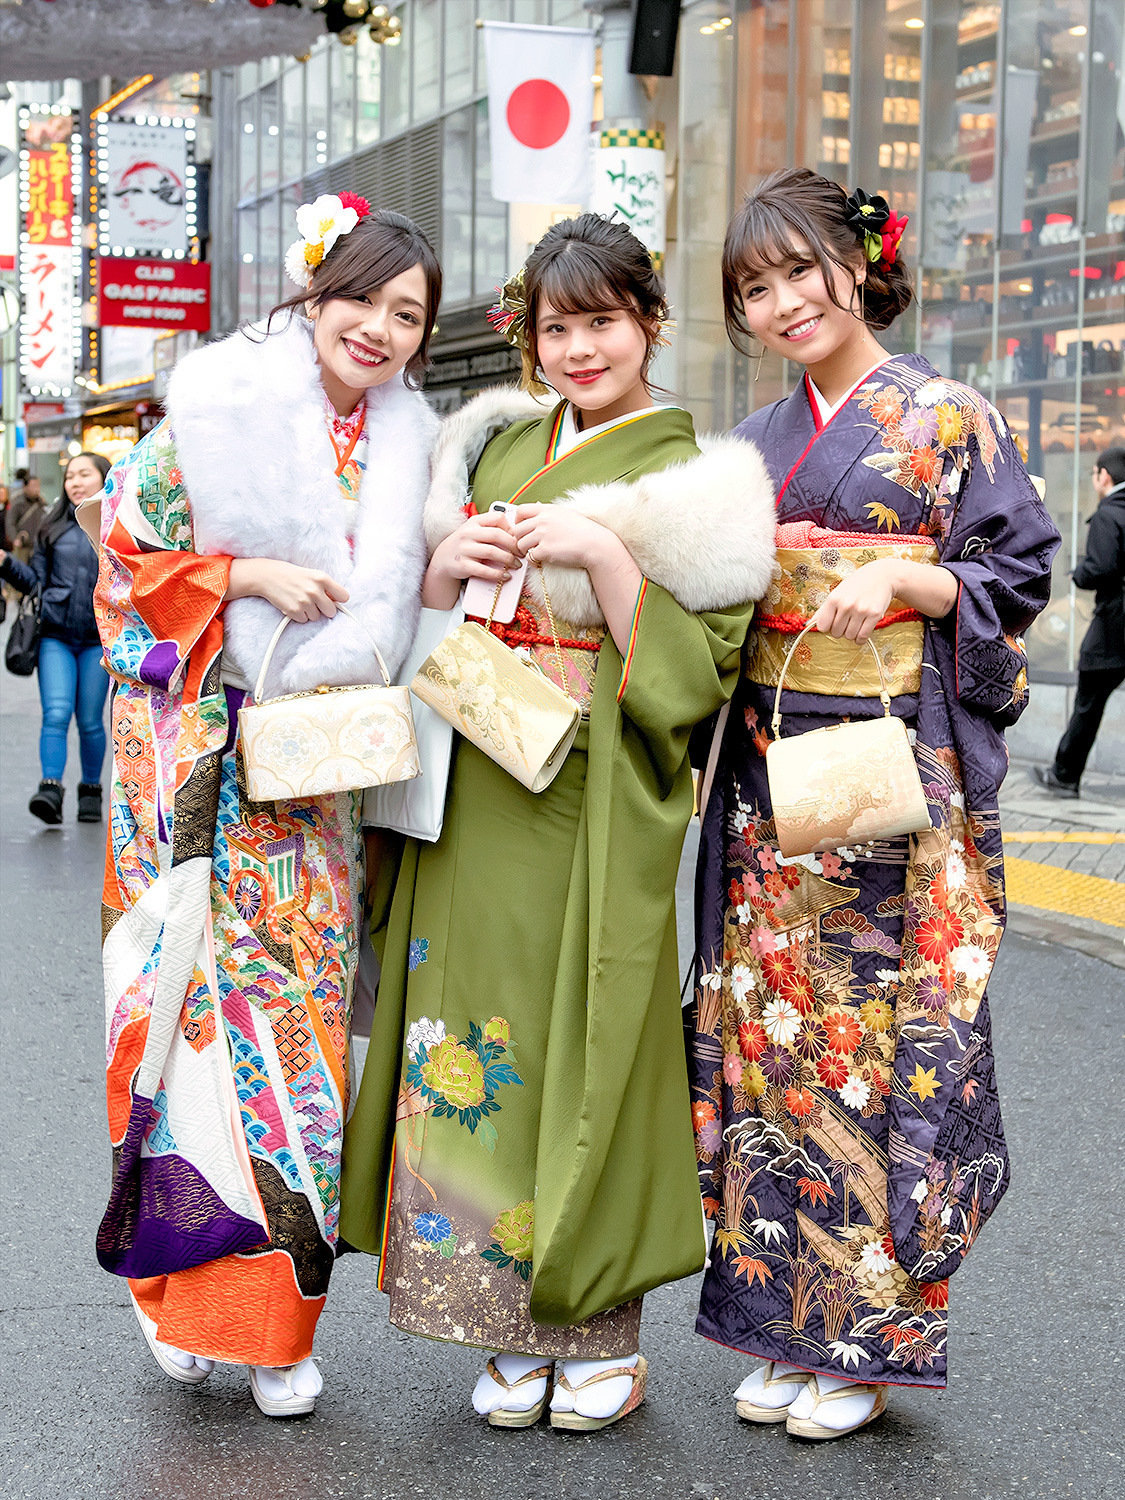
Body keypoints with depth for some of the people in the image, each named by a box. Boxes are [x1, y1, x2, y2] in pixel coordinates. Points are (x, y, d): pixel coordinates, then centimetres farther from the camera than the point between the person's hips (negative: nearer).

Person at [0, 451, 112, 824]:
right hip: (56, 636, 1)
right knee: (56, 714, -12)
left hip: (99, 638, -1)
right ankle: (50, 789, -17)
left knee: (90, 720, 3)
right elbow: (34, 580, 11)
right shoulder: (53, 527, 9)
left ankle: (90, 789, 19)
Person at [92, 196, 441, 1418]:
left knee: (299, 1007, 3)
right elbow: (125, 552, -4)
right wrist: (253, 575, -15)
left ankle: (276, 1317, 13)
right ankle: (184, 1279, 8)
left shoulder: (405, 450, 11)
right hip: (200, 757, -4)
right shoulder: (216, 412, -3)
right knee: (203, 990, -8)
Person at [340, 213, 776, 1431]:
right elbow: (424, 629, 19)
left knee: (583, 1051, -3)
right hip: (473, 799, 5)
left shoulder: (681, 473, -1)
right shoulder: (494, 447, 15)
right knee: (479, 1042, 4)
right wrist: (445, 564, -1)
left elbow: (694, 671, -10)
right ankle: (513, 1331, 15)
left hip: (592, 808, -5)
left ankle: (605, 1332, 11)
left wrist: (602, 553, -19)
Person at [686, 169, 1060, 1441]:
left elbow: (1020, 571, -4)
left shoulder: (948, 419, 0)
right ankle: (786, 1317, 16)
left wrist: (902, 580, -18)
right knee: (771, 1030, 5)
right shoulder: (755, 446, 16)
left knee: (886, 1032, -3)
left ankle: (869, 1337, 7)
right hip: (769, 781, 6)